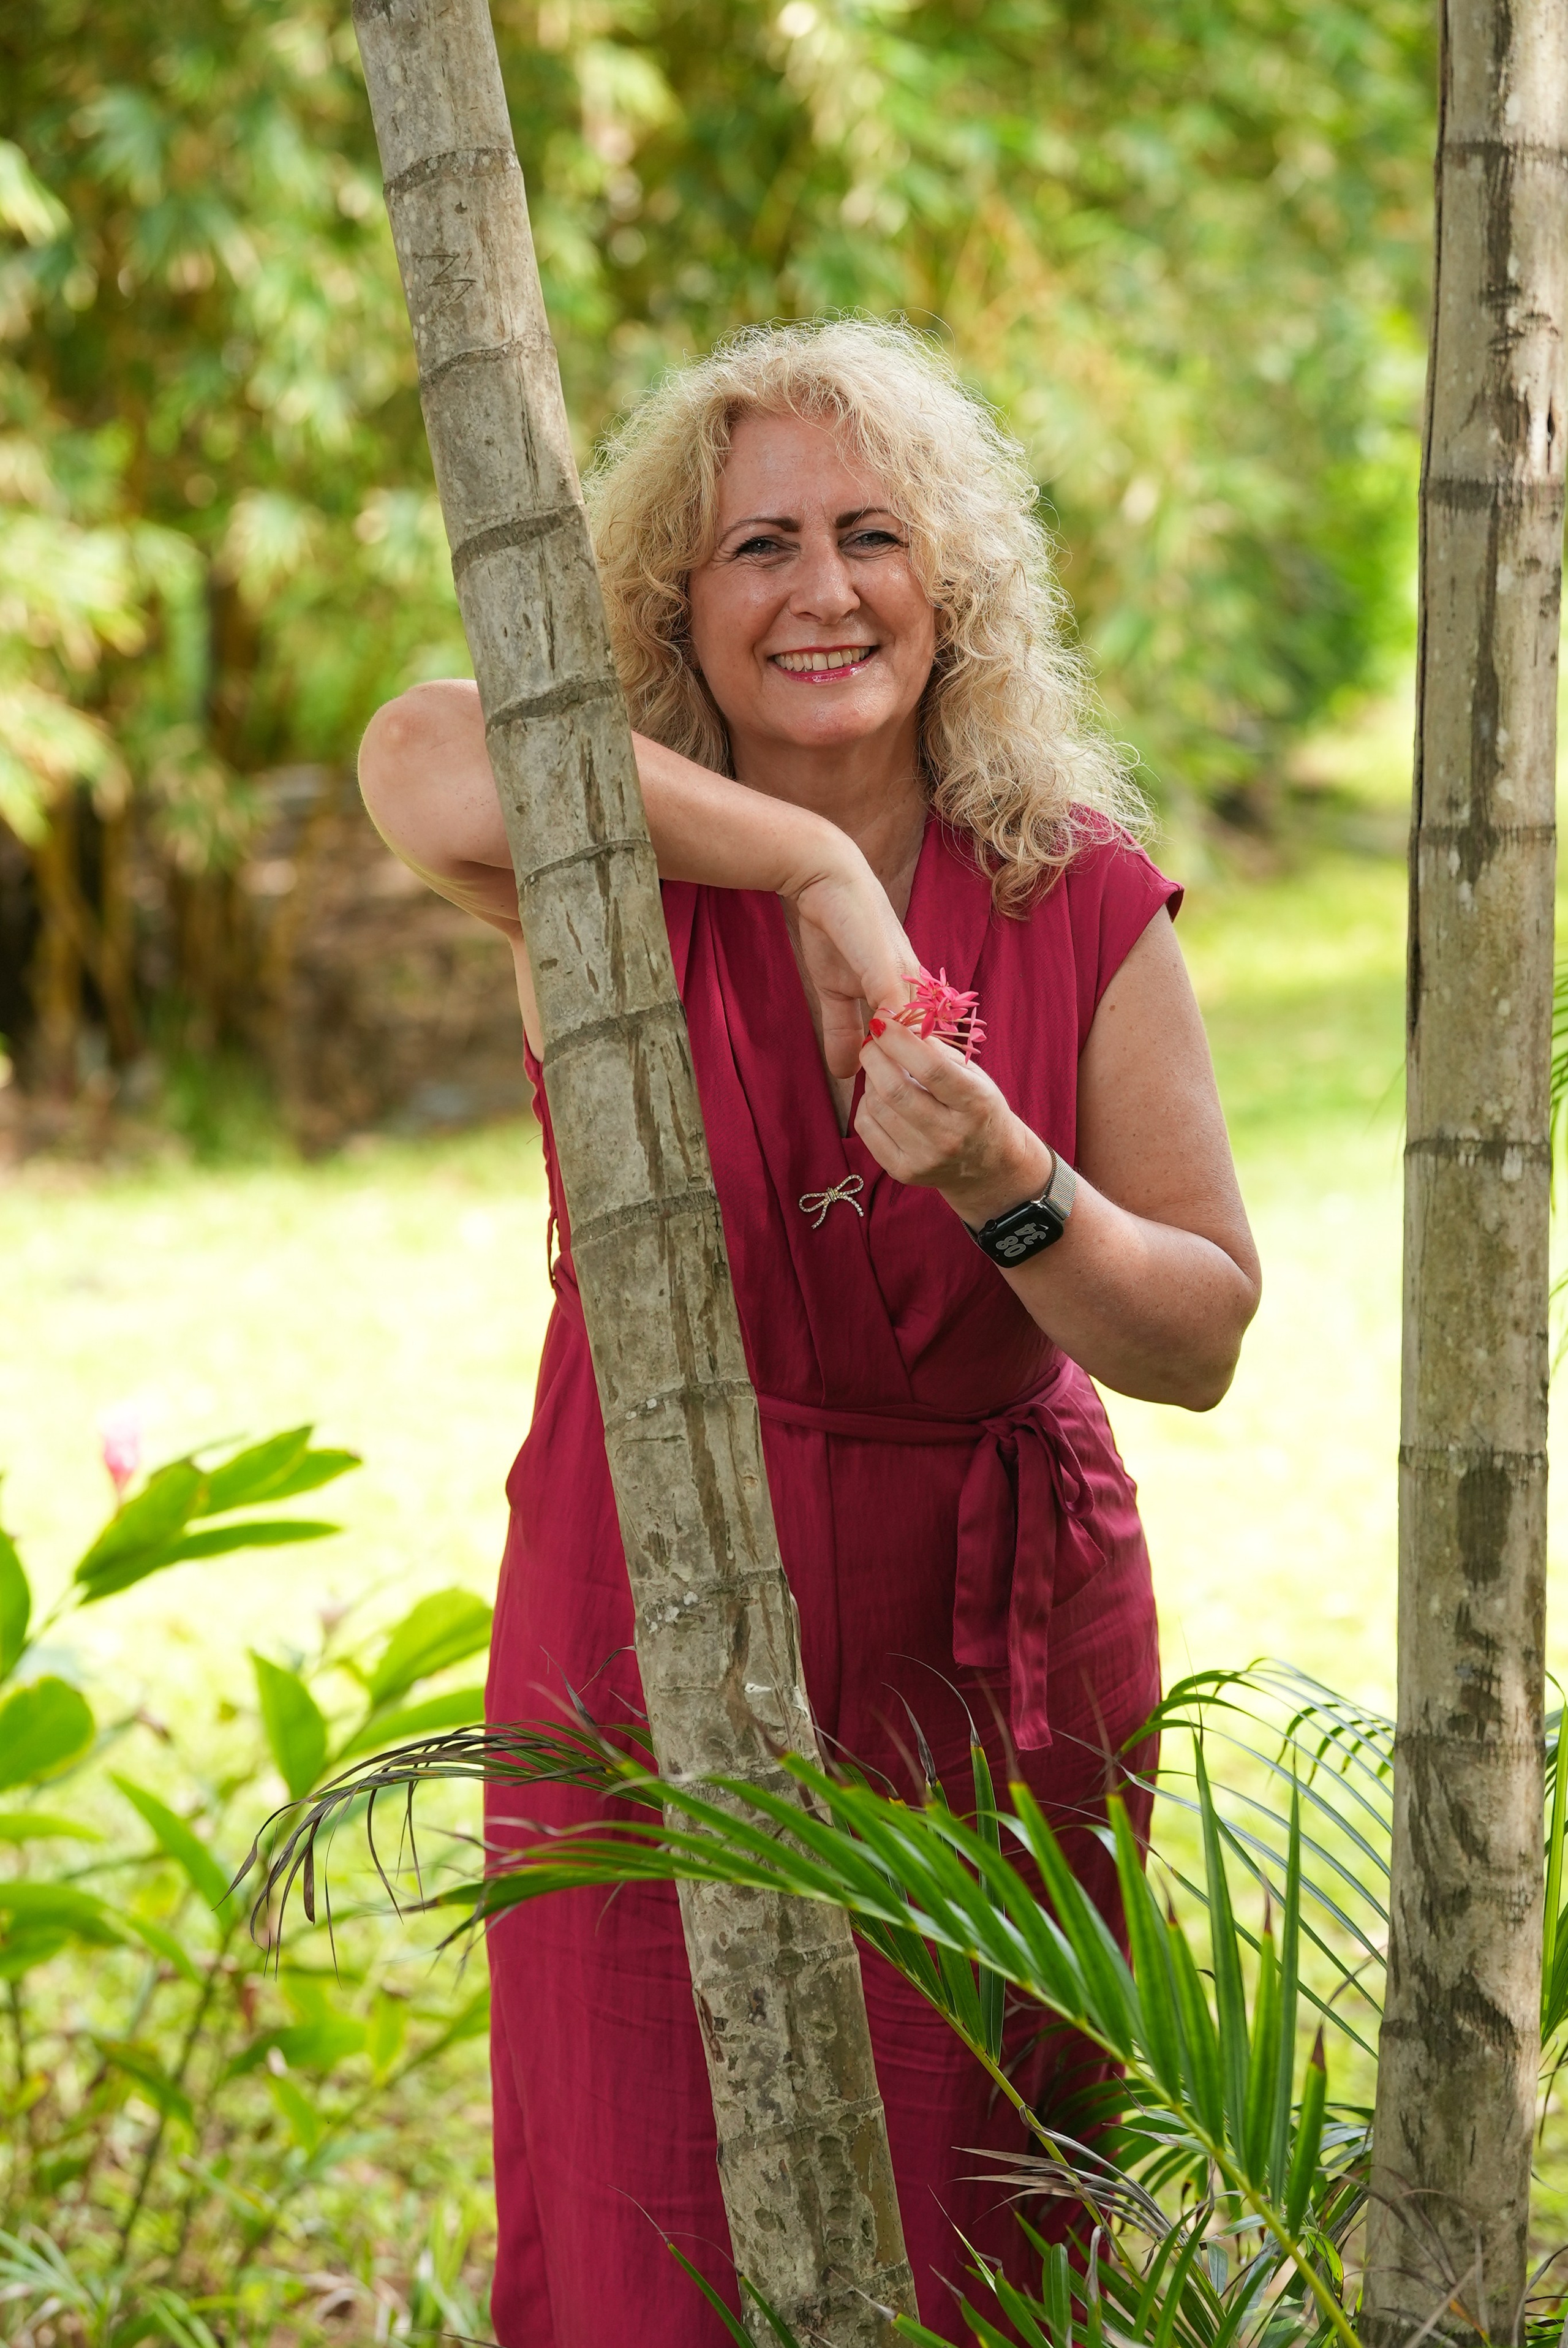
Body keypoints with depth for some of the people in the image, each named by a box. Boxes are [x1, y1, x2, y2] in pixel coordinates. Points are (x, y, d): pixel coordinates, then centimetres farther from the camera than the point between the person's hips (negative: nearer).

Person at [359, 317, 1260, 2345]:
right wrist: (810, 860, -32)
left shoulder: (1084, 906, -2)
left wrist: (1000, 1185, -22)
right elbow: (419, 759, -30)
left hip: (990, 1647, 1)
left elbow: (1202, 1337, -3)